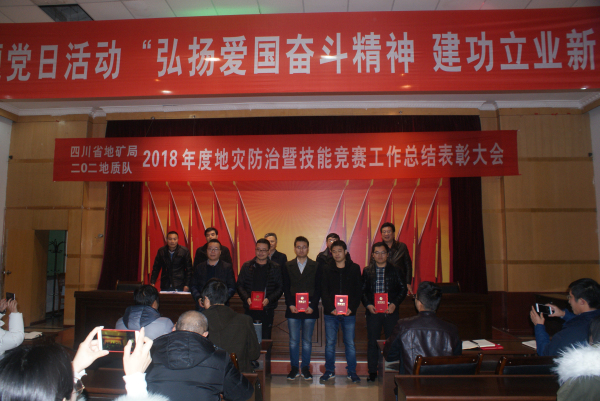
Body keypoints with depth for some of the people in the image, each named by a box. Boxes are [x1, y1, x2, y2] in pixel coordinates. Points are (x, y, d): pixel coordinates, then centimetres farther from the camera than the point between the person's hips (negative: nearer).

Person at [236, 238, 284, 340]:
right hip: (250, 309, 1)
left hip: (267, 309, -1)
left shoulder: (275, 268, 5)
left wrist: (269, 299, -12)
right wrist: (246, 298, -10)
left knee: (266, 338, 1)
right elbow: (240, 285, 7)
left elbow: (280, 288, 3)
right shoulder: (247, 266, 8)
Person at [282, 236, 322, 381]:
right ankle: (294, 367, 19)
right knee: (293, 341, 6)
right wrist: (290, 305, -8)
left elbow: (319, 288, 1)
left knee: (307, 341, 7)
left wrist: (312, 306, -9)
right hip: (293, 309, 1)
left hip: (310, 309, -1)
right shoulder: (288, 266, 7)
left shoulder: (316, 266, 4)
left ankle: (306, 368, 20)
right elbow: (286, 288, 5)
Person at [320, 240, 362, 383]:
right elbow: (324, 291, 1)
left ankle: (352, 372, 18)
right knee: (329, 343, 6)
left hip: (349, 313, 0)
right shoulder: (327, 269, 4)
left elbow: (358, 291, 2)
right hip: (330, 313, 1)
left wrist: (352, 308, -10)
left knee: (350, 344, 5)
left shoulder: (354, 268, 4)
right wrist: (331, 308, -12)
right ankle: (329, 371, 20)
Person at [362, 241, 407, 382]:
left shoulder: (395, 270, 5)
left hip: (391, 311, 0)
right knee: (372, 342, 5)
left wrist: (394, 304, -10)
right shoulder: (367, 271, 7)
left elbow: (403, 289, 4)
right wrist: (368, 305, -9)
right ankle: (372, 372, 16)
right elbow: (363, 291, 7)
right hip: (373, 311, 0)